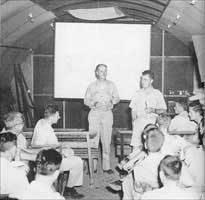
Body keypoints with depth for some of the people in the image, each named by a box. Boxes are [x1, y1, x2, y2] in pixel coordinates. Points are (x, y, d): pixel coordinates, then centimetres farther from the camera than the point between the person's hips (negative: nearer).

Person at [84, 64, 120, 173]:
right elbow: (86, 100, 9)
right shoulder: (92, 86, 11)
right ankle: (92, 166, 0)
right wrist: (93, 103, -10)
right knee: (93, 140, -6)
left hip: (107, 113, 1)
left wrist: (112, 101, -8)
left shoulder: (111, 85, 13)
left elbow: (117, 98, 13)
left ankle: (106, 166, 6)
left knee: (106, 140, 0)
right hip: (94, 113, -1)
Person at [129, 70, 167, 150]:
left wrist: (154, 110, -13)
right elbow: (133, 110, 14)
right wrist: (133, 122, 1)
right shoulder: (138, 93, 13)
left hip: (152, 121, -2)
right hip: (139, 120, 2)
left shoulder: (157, 94, 6)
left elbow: (163, 110, 5)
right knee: (136, 146, -6)